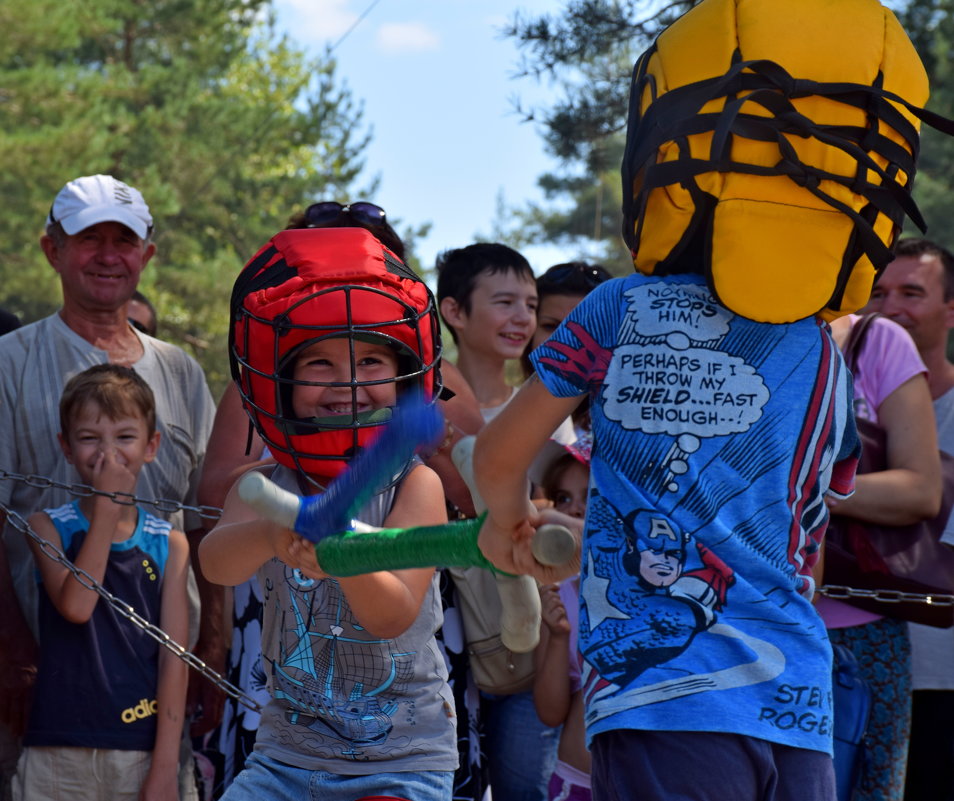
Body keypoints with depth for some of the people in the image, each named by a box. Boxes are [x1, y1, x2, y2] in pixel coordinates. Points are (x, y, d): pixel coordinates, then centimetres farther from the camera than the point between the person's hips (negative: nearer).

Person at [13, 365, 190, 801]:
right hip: (59, 751, -1)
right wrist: (107, 508, -12)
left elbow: (174, 658, 0)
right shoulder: (49, 527, 3)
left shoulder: (168, 544, 5)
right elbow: (75, 606, -15)